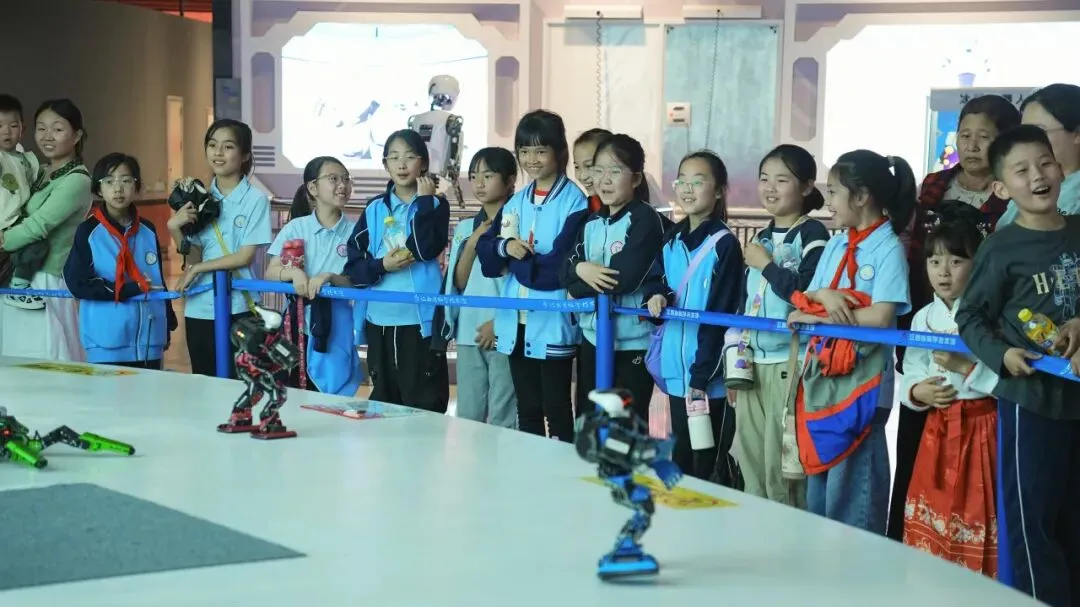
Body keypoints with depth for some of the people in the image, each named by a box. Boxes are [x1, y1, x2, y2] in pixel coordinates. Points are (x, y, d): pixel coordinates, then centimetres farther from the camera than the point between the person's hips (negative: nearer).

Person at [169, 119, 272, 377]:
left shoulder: (255, 199, -5)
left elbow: (245, 256, -9)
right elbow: (193, 259, 5)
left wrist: (198, 268, -7)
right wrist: (175, 229, -10)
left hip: (238, 308, -4)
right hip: (199, 308, 4)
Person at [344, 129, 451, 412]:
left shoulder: (435, 204, 2)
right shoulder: (374, 208, 9)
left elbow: (427, 249, -15)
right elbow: (353, 265, 5)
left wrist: (424, 201, -13)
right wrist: (381, 266, -13)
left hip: (420, 318, -4)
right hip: (379, 319, 4)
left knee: (425, 404, -4)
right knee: (382, 401, 13)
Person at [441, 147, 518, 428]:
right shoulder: (465, 227, 13)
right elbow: (459, 283, 8)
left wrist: (500, 322, -11)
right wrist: (472, 243, -5)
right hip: (469, 332, 6)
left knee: (502, 420, -4)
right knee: (467, 417, 9)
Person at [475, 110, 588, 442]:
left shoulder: (574, 202, -10)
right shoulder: (515, 202, 12)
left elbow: (560, 265, -17)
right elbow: (486, 253, 6)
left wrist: (516, 260, -7)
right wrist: (504, 246, -15)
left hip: (554, 324, -6)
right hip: (516, 322, 6)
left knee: (557, 409, 3)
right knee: (527, 410, 14)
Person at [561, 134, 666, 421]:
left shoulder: (646, 220, -11)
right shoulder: (591, 222, 12)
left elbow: (625, 278, -20)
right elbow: (566, 269, 5)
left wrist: (578, 289, -7)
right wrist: (581, 270, -18)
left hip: (634, 343, -7)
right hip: (593, 338, 7)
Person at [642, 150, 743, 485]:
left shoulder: (724, 244, -11)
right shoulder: (672, 239, 9)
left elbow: (719, 315, -15)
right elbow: (653, 279, 20)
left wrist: (701, 375, -17)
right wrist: (656, 296, -5)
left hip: (711, 375, -7)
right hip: (676, 368, 7)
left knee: (710, 465, 0)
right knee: (680, 460, 16)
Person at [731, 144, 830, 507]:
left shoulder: (812, 234, -7)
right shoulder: (762, 238, 16)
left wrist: (766, 265, -10)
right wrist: (735, 361, 19)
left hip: (790, 364, -7)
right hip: (754, 364, 7)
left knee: (783, 465, -7)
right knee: (751, 462, 10)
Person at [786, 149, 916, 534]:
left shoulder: (888, 249, -10)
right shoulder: (835, 245, 12)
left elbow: (881, 316, -19)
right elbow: (806, 298, 11)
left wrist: (818, 317, -13)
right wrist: (823, 296, -12)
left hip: (861, 378, -8)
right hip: (822, 372, 8)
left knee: (853, 480, -4)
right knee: (819, 469, 14)